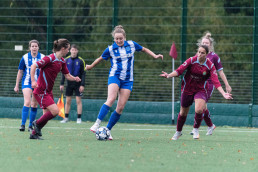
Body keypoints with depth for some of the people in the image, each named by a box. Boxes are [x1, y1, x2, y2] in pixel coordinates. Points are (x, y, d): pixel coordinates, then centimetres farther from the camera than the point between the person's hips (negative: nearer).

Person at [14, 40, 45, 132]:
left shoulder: (43, 58, 0)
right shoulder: (25, 57, -1)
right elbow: (20, 72, 7)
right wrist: (17, 85, 9)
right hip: (27, 83, -2)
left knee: (34, 105, 5)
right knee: (27, 102, -18)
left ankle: (30, 126, 14)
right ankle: (23, 124, -18)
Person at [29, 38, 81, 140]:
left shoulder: (62, 61, 8)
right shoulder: (50, 58, -19)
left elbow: (67, 75, 13)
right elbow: (34, 66, -19)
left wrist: (74, 78, -9)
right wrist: (33, 81, -26)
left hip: (48, 91, 9)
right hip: (41, 91, -9)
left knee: (47, 114, 7)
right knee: (55, 111, -17)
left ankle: (34, 134, 16)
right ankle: (37, 123, 2)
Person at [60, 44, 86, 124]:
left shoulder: (80, 61, -3)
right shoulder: (66, 60, 4)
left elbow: (83, 74, -3)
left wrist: (82, 85, -10)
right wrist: (62, 84, 3)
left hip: (78, 84, -3)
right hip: (69, 83, 3)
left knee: (78, 101, -3)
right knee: (68, 101, 4)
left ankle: (79, 118, 2)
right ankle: (66, 118, 11)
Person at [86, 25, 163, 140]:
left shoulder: (132, 45, 5)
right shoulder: (111, 49, 0)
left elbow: (144, 50, 22)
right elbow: (100, 59, 18)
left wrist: (155, 56, 10)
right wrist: (90, 67, 30)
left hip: (128, 80, 3)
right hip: (114, 76, -3)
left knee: (120, 107, -6)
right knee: (111, 99, -28)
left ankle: (108, 130, 3)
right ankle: (97, 123, -31)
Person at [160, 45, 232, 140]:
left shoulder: (210, 66, -12)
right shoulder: (192, 60, -13)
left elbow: (215, 81, -16)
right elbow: (179, 70, -21)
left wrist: (223, 93, -27)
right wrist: (169, 75, -38)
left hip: (201, 90, -1)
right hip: (187, 89, 1)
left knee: (199, 110, -25)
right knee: (183, 112, 11)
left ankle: (196, 130, 3)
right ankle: (178, 132, 37)